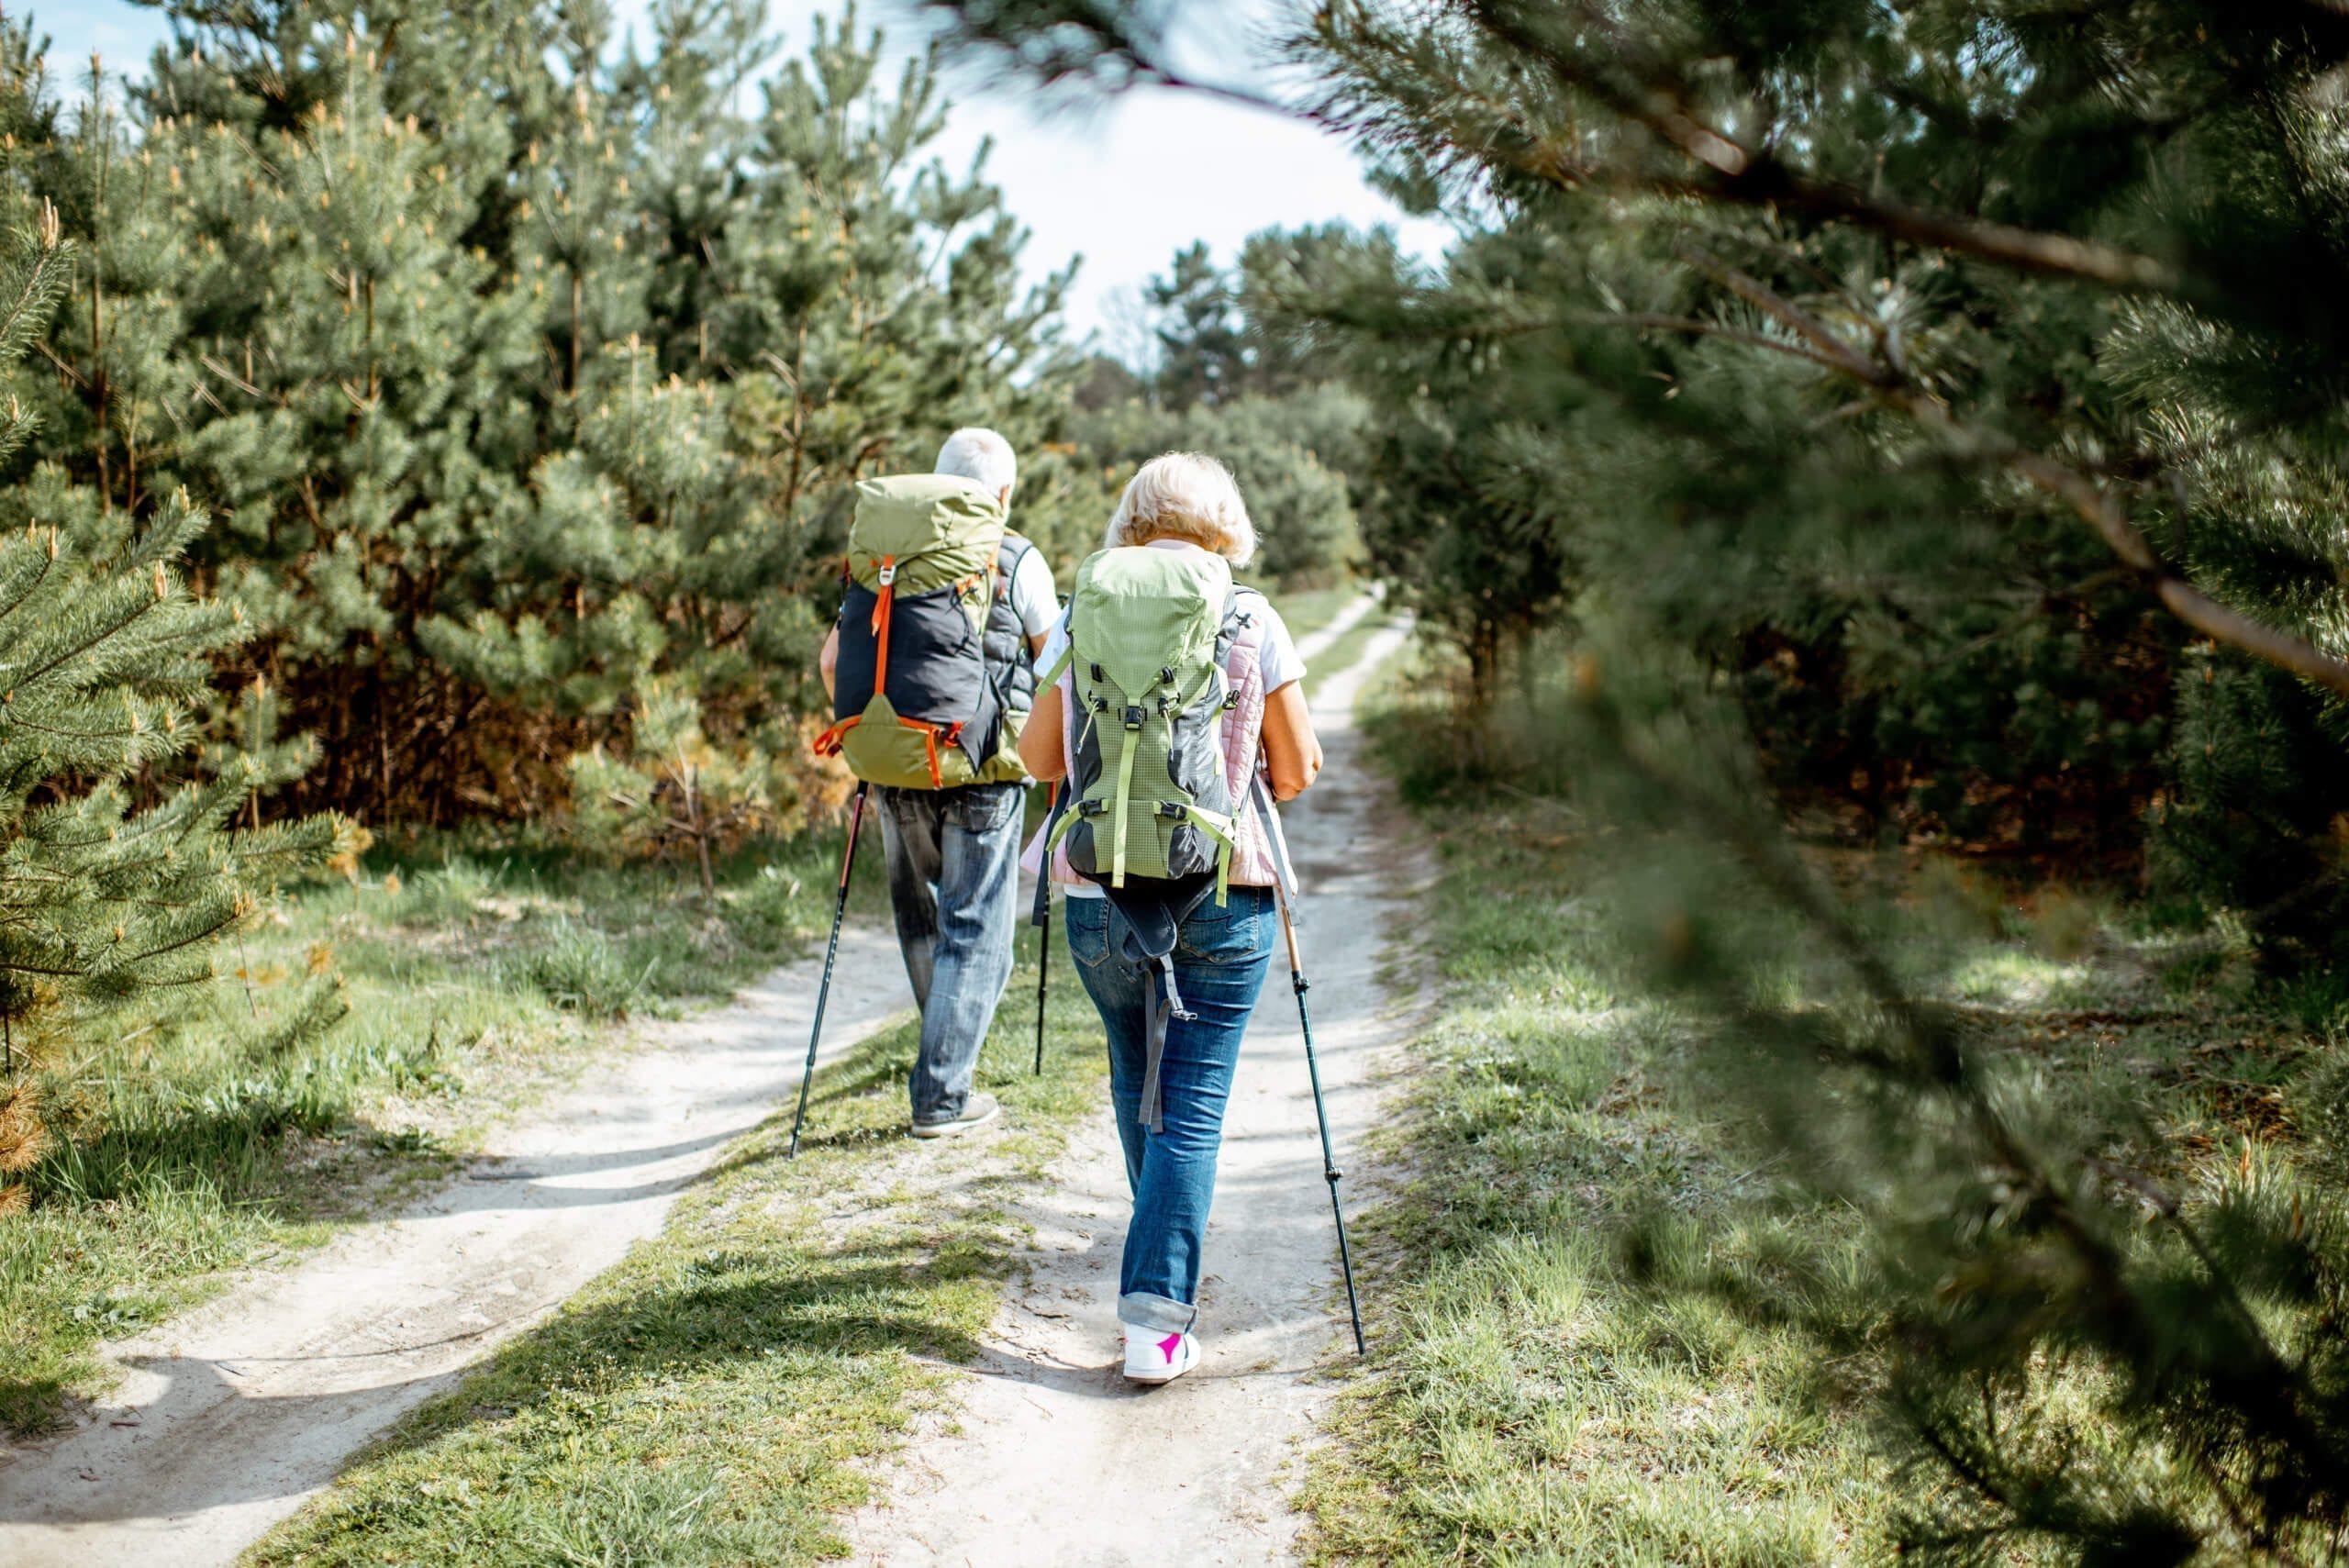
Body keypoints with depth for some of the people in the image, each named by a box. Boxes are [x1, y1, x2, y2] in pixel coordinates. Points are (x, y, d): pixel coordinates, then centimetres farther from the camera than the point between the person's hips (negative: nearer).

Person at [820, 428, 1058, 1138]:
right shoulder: (1016, 561, -5)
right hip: (982, 771, -4)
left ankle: (949, 1050, 37)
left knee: (920, 915, 21)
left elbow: (831, 660, 5)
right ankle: (941, 1094, 4)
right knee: (976, 928, 4)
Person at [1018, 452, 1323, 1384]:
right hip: (1222, 893, -2)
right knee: (1194, 1104, 2)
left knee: (1135, 1080, 23)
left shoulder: (1079, 620, 0)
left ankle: (1162, 1256, 43)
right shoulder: (1253, 623, -5)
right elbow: (1297, 774, -1)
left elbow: (1039, 757, 6)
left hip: (1100, 894, 2)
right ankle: (1157, 1312, -6)